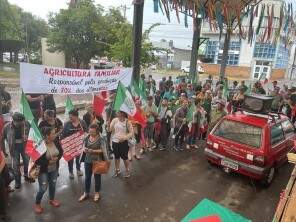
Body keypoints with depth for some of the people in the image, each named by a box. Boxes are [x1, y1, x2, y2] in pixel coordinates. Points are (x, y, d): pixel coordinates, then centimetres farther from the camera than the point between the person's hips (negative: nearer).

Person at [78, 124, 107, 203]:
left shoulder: (100, 139, -15)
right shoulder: (87, 138, -3)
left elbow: (102, 150, -15)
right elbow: (84, 147, 3)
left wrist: (93, 151, -25)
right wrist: (84, 149, -19)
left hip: (97, 161, -4)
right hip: (88, 160, 4)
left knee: (97, 177, 14)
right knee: (87, 177, 15)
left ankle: (97, 193, 34)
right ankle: (86, 193, 33)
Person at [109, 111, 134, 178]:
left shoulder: (127, 122, -11)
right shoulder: (115, 120, -3)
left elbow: (131, 133, -9)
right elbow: (110, 129, -3)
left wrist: (124, 138, -19)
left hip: (123, 142, -3)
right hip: (115, 141, 4)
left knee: (124, 157, 7)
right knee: (116, 157, 18)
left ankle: (127, 171, 30)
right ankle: (117, 170, 38)